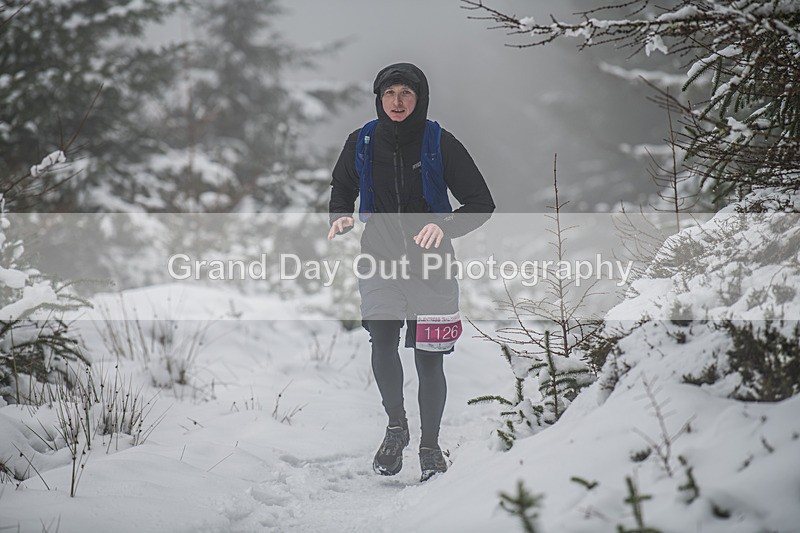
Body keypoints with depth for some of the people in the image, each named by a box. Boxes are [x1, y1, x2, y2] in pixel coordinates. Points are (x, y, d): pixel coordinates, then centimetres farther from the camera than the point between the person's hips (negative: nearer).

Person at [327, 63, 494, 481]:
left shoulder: (440, 144, -8)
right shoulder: (361, 144, 1)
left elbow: (482, 203, -4)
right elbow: (342, 189, 21)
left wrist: (444, 228, -21)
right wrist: (340, 216, -2)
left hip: (430, 262, -2)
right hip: (379, 257, 2)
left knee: (428, 359, -1)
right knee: (382, 342, -15)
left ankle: (430, 445, 19)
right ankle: (395, 426, 11)